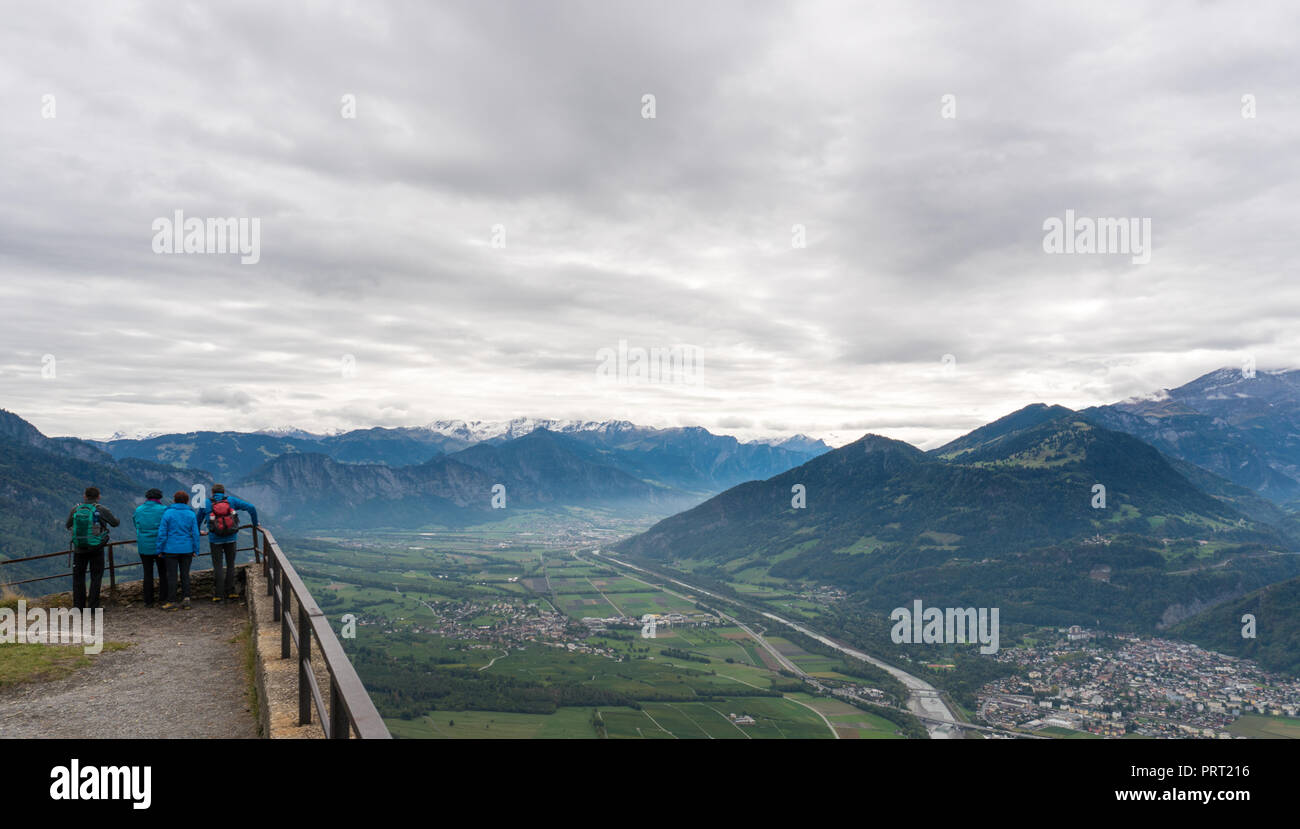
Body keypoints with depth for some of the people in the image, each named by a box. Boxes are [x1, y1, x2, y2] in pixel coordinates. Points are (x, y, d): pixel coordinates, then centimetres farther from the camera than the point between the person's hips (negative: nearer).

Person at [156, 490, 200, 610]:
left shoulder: (168, 513, -6)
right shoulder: (191, 514, 0)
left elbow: (162, 533, -6)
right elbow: (195, 534, 0)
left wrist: (160, 550, 2)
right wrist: (195, 550, 7)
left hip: (171, 550, -2)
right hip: (187, 550, 2)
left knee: (172, 575, 3)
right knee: (185, 574, 11)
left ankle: (171, 602, 6)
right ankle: (186, 598, 5)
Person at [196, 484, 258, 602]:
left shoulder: (206, 504, 5)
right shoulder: (231, 500, 4)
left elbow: (198, 520, 19)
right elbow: (251, 508, -1)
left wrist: (198, 531, 39)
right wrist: (255, 524, 10)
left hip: (215, 539, 0)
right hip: (231, 538, 0)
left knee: (218, 566, 3)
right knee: (230, 565, 11)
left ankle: (217, 594, 1)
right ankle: (230, 592, 11)